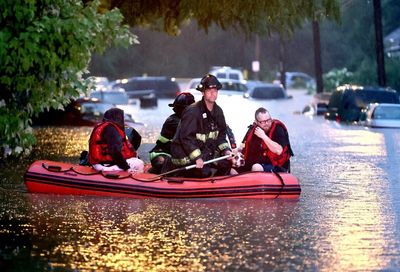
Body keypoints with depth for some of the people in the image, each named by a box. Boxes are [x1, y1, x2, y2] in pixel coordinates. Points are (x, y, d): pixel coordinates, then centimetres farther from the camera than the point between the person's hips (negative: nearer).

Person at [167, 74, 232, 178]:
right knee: (204, 172, -21)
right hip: (186, 156, -8)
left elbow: (221, 135, 13)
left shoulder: (218, 111, 6)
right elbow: (185, 137, -23)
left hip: (205, 151, 8)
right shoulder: (192, 111, -20)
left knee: (226, 164, -3)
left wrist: (225, 150, -5)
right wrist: (196, 157, -28)